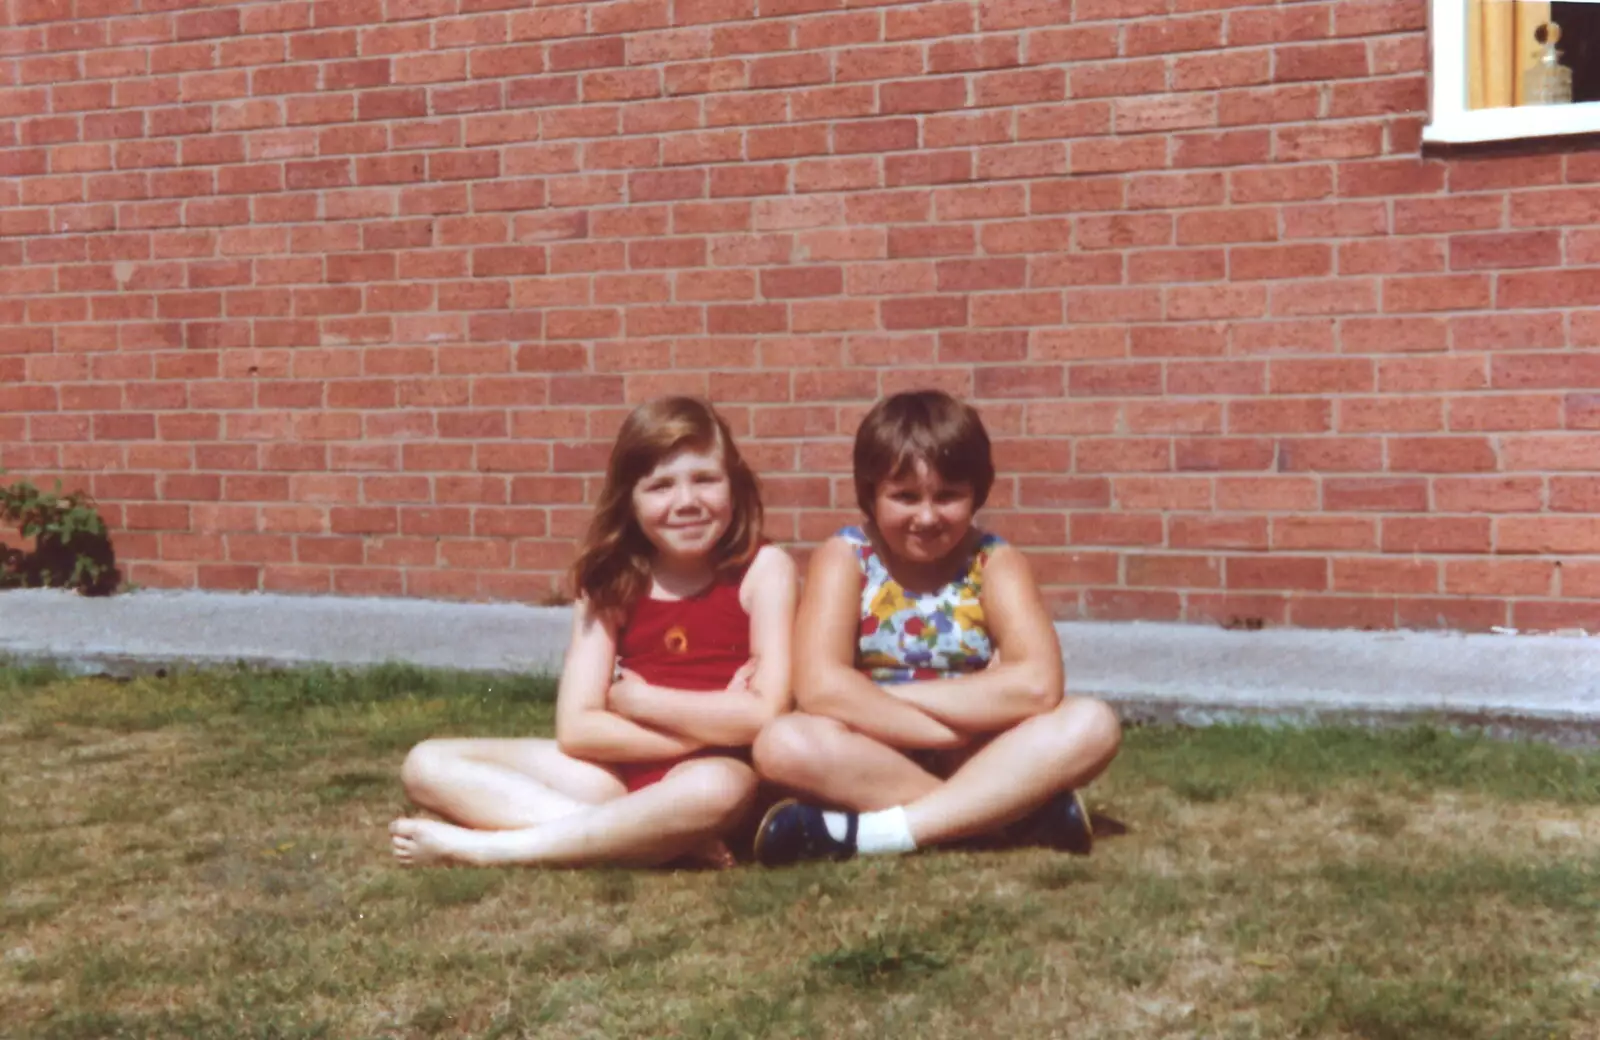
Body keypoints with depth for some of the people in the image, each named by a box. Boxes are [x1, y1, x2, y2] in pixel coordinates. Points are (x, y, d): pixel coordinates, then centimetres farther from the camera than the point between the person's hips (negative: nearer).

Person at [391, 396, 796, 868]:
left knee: (714, 789, -42)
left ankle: (487, 846, -25)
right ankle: (668, 838, -24)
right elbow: (576, 729, -6)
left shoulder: (762, 568, -6)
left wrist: (636, 698, -9)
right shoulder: (613, 583, 3)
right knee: (428, 764, -7)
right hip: (624, 773, 5)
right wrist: (709, 725, -14)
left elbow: (763, 716, -16)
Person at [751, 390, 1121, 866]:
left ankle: (871, 832, -32)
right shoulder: (845, 557, -6)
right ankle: (1018, 812, -28)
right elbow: (821, 689, -22)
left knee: (1093, 724, -24)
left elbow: (1038, 686, -21)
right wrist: (957, 727, -21)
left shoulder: (995, 563, -3)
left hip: (977, 762, 1)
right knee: (784, 744, -32)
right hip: (873, 764, -1)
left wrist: (881, 696, -18)